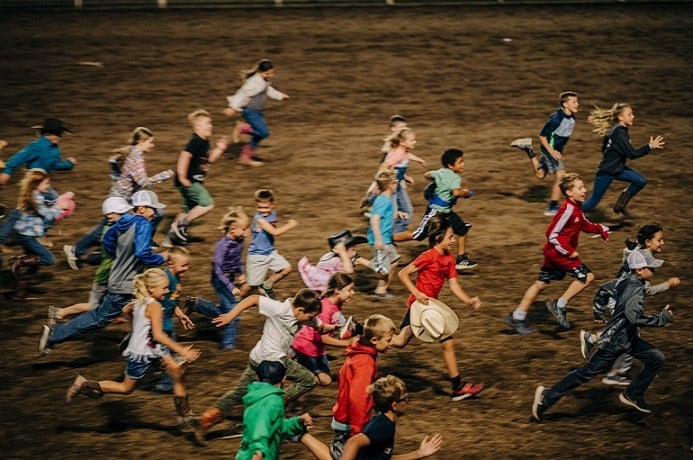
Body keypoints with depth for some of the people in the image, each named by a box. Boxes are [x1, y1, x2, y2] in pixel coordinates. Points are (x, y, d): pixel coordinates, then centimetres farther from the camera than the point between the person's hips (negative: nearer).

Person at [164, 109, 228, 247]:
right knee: (207, 204, -16)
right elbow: (184, 156, -29)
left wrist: (219, 149, 9)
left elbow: (208, 159, 23)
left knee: (187, 210, 18)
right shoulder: (195, 142, -19)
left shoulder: (204, 142, 12)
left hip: (195, 182, 11)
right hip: (189, 182, -11)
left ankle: (171, 238, 25)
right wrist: (182, 178, -28)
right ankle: (181, 225, -8)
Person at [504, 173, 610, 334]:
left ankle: (517, 317, 18)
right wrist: (568, 252, -20)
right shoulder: (568, 209, -21)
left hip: (553, 252, 10)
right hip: (558, 252, -10)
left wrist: (599, 229, 10)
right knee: (586, 276, -8)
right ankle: (559, 306, -5)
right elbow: (552, 234, -22)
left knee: (541, 283, 14)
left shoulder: (577, 208, 8)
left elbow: (584, 224, 26)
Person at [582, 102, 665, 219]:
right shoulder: (619, 133, -25)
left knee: (640, 181, -2)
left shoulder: (619, 129, 4)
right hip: (606, 172, -9)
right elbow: (632, 154, -27)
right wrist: (650, 146, -24)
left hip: (617, 168, 9)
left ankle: (620, 206, 11)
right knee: (592, 203, -1)